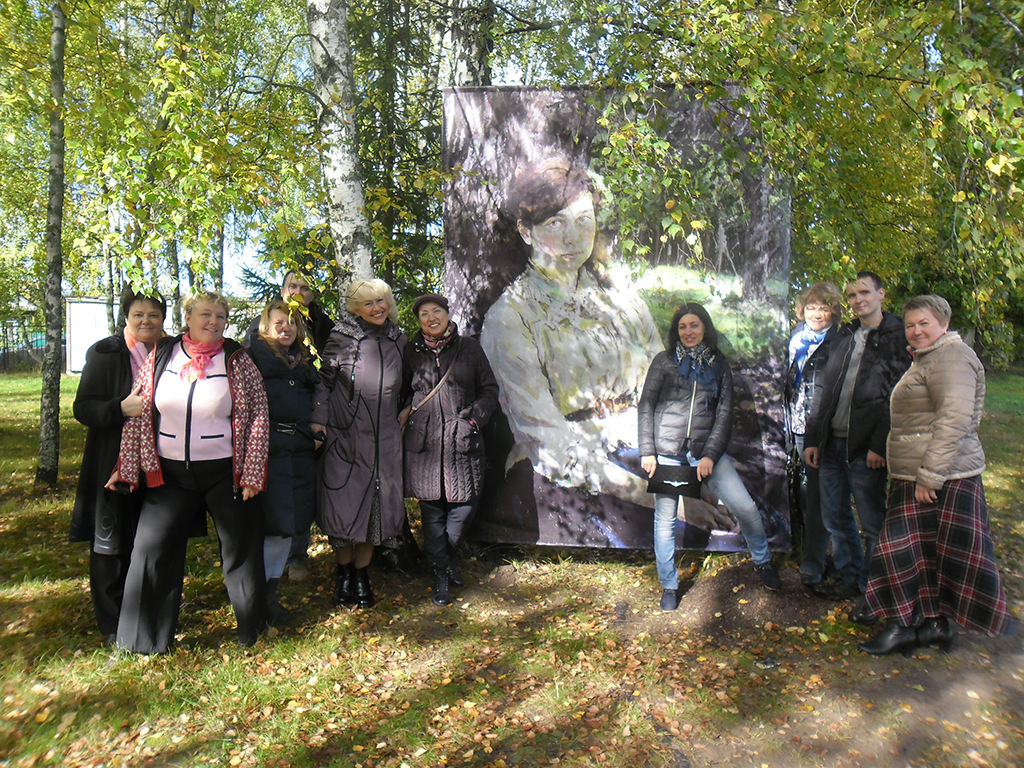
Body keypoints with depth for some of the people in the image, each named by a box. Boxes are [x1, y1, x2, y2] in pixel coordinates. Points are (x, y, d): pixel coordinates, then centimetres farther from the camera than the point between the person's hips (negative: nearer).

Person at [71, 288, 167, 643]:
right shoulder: (104, 353, -3)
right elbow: (83, 408, -8)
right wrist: (122, 408, -25)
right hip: (114, 464, -3)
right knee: (111, 544, 5)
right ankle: (113, 624, 20)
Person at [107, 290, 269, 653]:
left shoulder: (237, 360, -3)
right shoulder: (161, 355, 3)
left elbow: (257, 416, -4)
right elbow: (139, 411, 5)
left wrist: (252, 473, -9)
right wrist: (126, 468, 3)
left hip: (224, 472, -2)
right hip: (169, 472, 2)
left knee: (240, 548, 8)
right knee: (150, 548, 4)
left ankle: (251, 627, 29)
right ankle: (146, 637, 24)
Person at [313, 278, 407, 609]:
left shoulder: (398, 340, 9)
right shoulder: (342, 337, -3)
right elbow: (324, 381, 1)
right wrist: (319, 422, -5)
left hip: (385, 439, 3)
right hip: (345, 436, -3)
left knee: (377, 504, 6)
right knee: (343, 503, 0)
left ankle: (362, 573, 23)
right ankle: (343, 573, 22)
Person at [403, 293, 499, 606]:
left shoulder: (469, 347, 6)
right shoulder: (411, 351, 9)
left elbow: (490, 389, 7)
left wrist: (473, 419, -4)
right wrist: (405, 416, 3)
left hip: (462, 439, 0)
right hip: (424, 441, 0)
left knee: (465, 502, 1)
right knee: (431, 508, 3)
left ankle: (448, 554, 29)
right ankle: (441, 574, 18)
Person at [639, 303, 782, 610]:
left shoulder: (719, 365, 9)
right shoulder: (664, 361, 5)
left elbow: (724, 413, 5)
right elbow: (646, 406, 3)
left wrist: (711, 455, -6)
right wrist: (647, 451, -4)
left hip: (706, 450, 1)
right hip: (666, 451, -1)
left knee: (746, 507, -6)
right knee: (665, 519, 3)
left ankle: (762, 562, 21)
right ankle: (669, 587, 20)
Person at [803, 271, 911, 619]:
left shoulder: (898, 338, -3)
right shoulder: (843, 337, 15)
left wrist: (880, 445, -17)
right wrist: (812, 439, 10)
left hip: (866, 448, -6)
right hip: (831, 443, 6)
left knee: (872, 523, 2)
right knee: (834, 517, 14)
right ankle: (850, 578, 30)